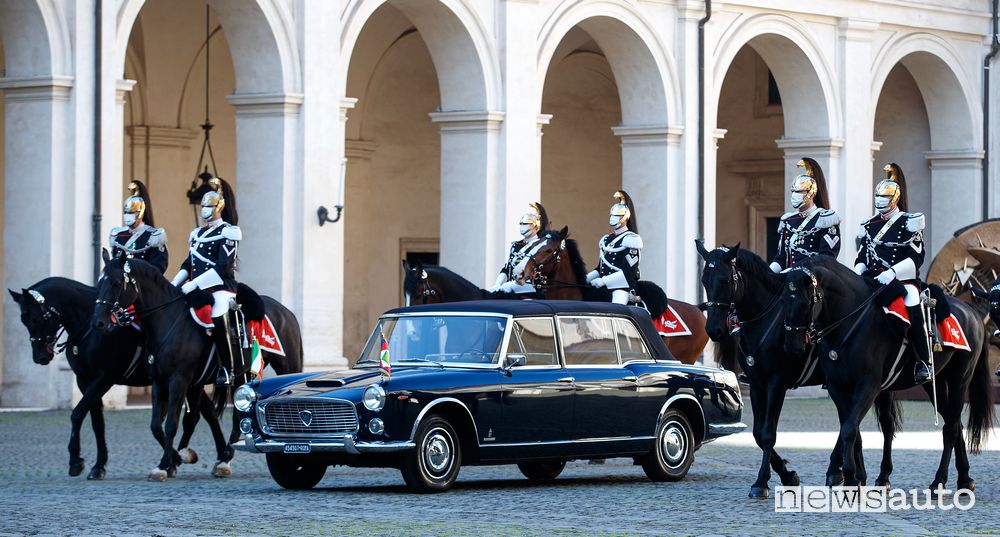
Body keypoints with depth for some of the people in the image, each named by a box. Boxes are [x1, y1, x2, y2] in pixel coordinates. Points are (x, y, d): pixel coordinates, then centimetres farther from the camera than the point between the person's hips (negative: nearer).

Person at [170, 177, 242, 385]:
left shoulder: (227, 233, -4)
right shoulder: (198, 233, 20)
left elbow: (222, 268, -13)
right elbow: (188, 263, 20)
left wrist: (194, 283, -20)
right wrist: (175, 282, 3)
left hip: (221, 287, -8)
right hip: (198, 289, 8)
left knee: (218, 318, -30)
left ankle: (229, 369, -21)